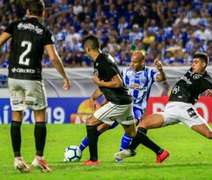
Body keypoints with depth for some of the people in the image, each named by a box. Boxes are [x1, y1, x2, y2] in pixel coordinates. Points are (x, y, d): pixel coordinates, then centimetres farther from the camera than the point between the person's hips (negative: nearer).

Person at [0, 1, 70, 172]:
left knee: (16, 117, 9)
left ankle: (17, 158, 4)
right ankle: (39, 157, -1)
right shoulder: (44, 32, 0)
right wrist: (65, 77, 3)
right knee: (40, 117, 7)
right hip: (33, 78, -3)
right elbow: (54, 57, -8)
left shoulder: (16, 26, 6)